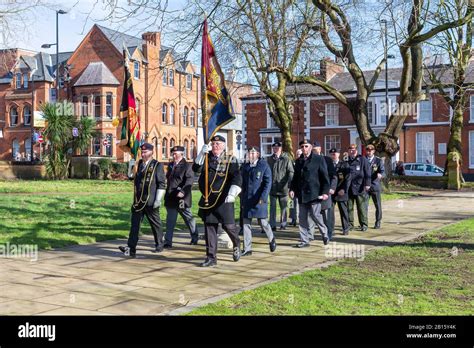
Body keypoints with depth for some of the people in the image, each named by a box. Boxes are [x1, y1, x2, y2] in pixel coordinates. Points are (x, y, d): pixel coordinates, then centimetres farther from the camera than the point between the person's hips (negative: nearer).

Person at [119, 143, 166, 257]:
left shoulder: (157, 166, -5)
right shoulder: (139, 164, 13)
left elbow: (162, 184, -8)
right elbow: (133, 179, 24)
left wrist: (158, 199, -13)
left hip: (151, 202, -5)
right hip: (138, 201, 5)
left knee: (155, 224, 9)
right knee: (135, 224, -2)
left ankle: (159, 245, 26)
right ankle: (131, 249, -6)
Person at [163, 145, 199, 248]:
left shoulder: (187, 166, -8)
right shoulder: (170, 165, 14)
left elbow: (189, 180, -19)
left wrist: (183, 191, -31)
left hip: (181, 198, -6)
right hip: (170, 198, 6)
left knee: (189, 218, 11)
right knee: (170, 221, 5)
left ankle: (195, 237, 28)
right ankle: (168, 242, 7)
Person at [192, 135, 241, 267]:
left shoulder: (230, 159, 0)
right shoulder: (206, 158, 11)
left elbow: (237, 177, -11)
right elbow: (196, 168, -5)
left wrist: (232, 193, -26)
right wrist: (202, 153, -18)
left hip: (223, 200, -3)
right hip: (207, 199, 4)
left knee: (228, 225, -3)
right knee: (209, 227, 6)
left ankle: (236, 245, 29)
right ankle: (211, 257, 13)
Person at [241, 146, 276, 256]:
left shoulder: (264, 166, -4)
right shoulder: (245, 167, 12)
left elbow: (268, 183, -9)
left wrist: (263, 198, -19)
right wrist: (242, 200, 13)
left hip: (259, 200, -5)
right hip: (247, 200, 5)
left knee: (262, 222, 2)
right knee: (246, 224, 1)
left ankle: (271, 239, 30)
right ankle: (247, 249, 6)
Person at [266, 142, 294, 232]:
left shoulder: (286, 159, -1)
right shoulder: (269, 159, 6)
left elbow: (291, 172, -4)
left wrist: (289, 182, -16)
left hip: (283, 187, -2)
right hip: (272, 187, 2)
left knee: (283, 207, 8)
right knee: (272, 207, 2)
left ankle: (283, 224, 18)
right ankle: (273, 225, 4)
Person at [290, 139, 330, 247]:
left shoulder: (319, 159, -2)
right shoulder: (298, 161, 14)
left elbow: (325, 177, -4)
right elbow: (295, 177, 18)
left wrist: (325, 192, -11)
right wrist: (292, 189, 3)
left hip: (314, 193, -5)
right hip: (302, 194, 5)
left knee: (315, 215, -5)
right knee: (302, 218, 5)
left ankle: (324, 233, 20)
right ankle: (304, 241, 13)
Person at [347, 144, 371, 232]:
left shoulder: (362, 159, 1)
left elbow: (367, 172, -2)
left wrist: (367, 184, -10)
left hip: (359, 187, -3)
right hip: (348, 188, 3)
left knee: (362, 207, 0)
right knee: (349, 207, 6)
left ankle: (364, 224, 7)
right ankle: (350, 224, 14)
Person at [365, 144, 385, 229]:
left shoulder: (379, 160, 2)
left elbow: (383, 171, -7)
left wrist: (380, 174, -30)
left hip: (375, 186, -1)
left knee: (378, 205, 4)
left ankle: (378, 222, 15)